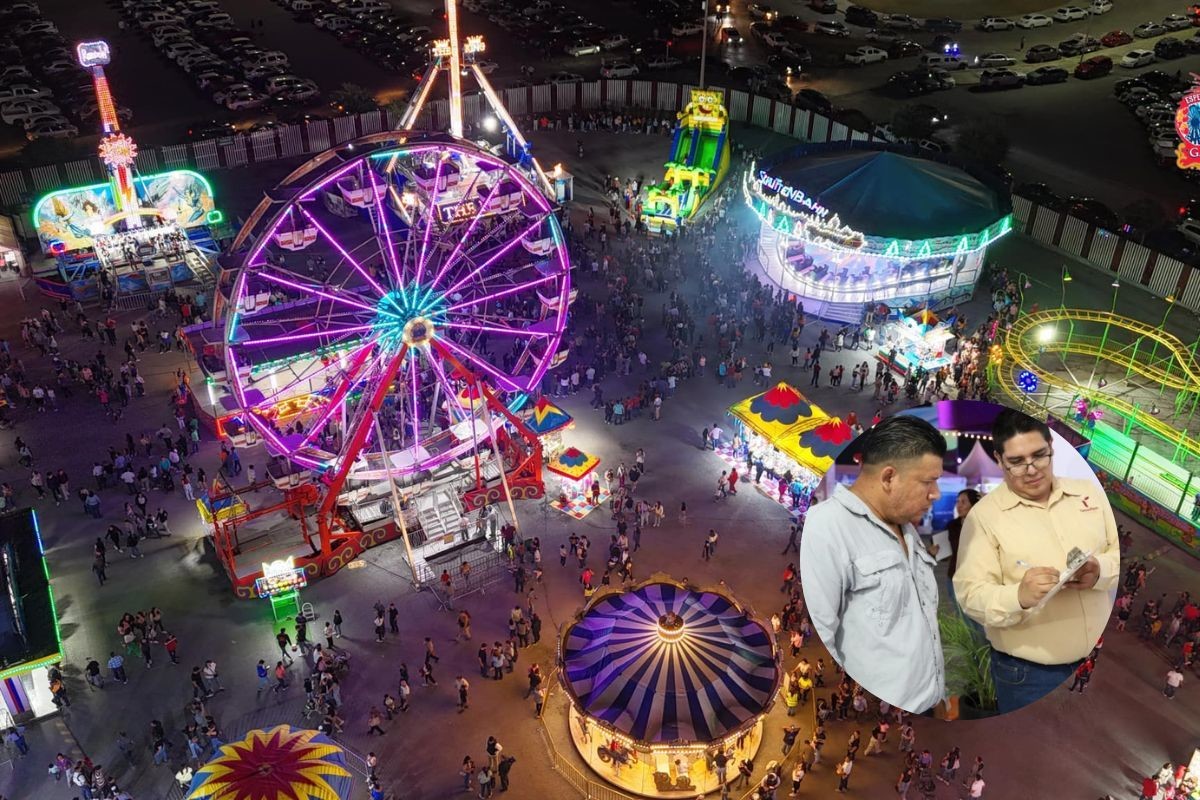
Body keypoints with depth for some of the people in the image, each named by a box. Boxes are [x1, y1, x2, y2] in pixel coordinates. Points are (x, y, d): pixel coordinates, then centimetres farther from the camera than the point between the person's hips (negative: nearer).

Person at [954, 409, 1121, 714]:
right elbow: (971, 595, -13)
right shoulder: (984, 515, -8)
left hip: (1102, 660, 4)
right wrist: (1019, 597, -33)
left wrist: (1101, 570, -16)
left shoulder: (1089, 491, 4)